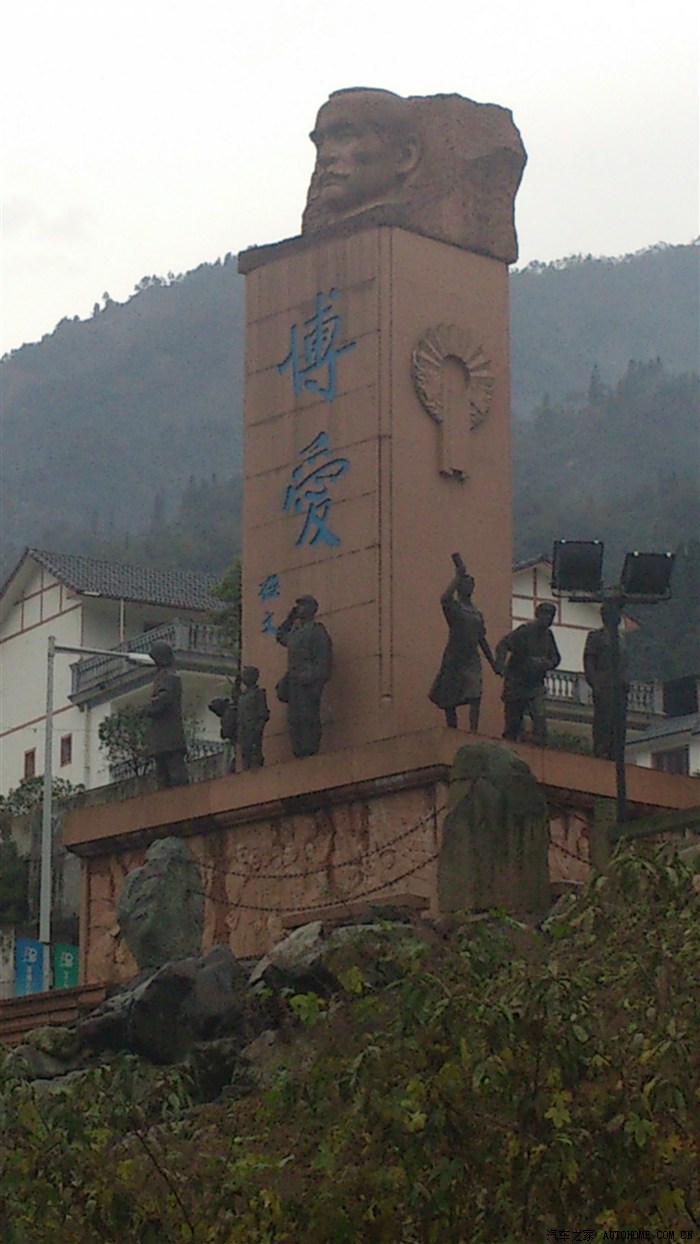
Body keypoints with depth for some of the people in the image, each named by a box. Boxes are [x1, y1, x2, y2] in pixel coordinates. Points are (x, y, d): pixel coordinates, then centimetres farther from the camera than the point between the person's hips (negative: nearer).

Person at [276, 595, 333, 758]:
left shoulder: (317, 630, -2)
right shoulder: (295, 632, 22)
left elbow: (323, 659, -10)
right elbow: (281, 637, 44)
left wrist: (317, 683, -19)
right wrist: (289, 619, 29)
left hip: (308, 682, -8)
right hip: (294, 682, 8)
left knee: (308, 719, -13)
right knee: (294, 720, 4)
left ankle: (309, 753, -17)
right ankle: (299, 754, 5)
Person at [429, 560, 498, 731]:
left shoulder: (476, 613, 15)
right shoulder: (454, 607, -3)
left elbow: (482, 639, 22)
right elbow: (444, 598, -28)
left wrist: (493, 662, 20)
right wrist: (459, 575, -22)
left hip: (472, 660, 4)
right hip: (454, 659, -4)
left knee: (475, 697, -11)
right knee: (449, 700, 3)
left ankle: (473, 733, -14)